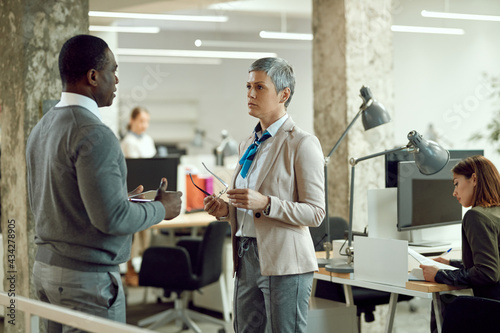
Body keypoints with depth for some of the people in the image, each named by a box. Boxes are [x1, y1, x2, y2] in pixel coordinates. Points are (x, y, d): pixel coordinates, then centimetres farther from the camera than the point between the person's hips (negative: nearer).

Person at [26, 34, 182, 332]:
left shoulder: (41, 129, 10)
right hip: (89, 277, -9)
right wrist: (161, 210, -5)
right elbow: (111, 218, -23)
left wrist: (122, 200, 18)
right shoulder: (94, 135, -19)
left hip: (46, 269, 9)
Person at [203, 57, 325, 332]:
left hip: (283, 262, -7)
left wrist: (265, 204, -23)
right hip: (247, 260, 7)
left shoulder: (302, 144, -7)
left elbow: (315, 213, -12)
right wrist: (226, 210, 4)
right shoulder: (248, 145, 16)